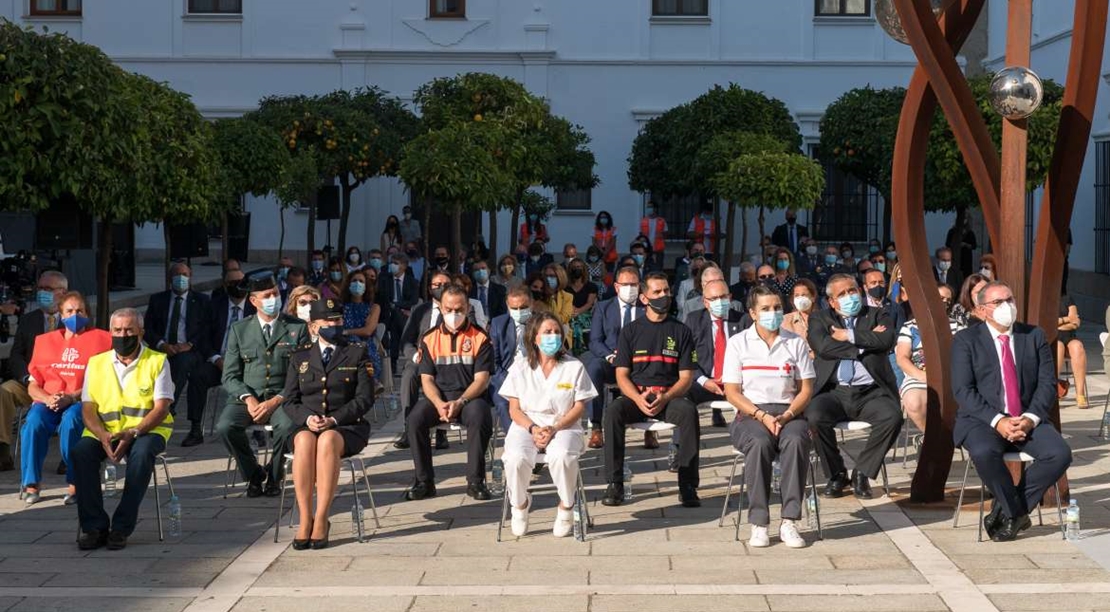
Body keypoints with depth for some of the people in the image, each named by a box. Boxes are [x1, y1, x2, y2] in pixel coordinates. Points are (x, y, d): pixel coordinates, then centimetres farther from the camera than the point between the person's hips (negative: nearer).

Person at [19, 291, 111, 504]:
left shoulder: (100, 339, 9)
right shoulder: (44, 340, 19)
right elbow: (33, 385, 14)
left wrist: (71, 397, -14)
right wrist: (48, 399, -9)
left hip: (82, 402, -3)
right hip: (47, 401, 3)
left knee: (70, 422, -37)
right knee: (34, 423, -31)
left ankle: (75, 484, -29)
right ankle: (31, 484, -24)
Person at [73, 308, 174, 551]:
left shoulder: (157, 361, 2)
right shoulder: (96, 363, 10)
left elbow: (161, 409, -6)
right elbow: (88, 409, 3)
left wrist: (132, 433, -22)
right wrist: (104, 436, -18)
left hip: (146, 430, -3)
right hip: (104, 431, 3)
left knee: (141, 453, -36)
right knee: (80, 452, -28)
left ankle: (121, 528, -29)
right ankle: (94, 526, -22)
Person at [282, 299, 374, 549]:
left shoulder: (357, 354, 11)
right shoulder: (299, 357, 17)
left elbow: (365, 398, 0)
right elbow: (289, 401, 10)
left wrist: (333, 419, -14)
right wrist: (307, 418, -12)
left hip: (347, 426, -2)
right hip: (307, 425, 2)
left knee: (328, 440, -37)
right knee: (304, 441, -35)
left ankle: (321, 520, -36)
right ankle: (304, 520, -35)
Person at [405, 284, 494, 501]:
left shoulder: (480, 338, 2)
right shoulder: (430, 339, 9)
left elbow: (481, 379, -5)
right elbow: (427, 379, 4)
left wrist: (460, 402, -21)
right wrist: (439, 404, -16)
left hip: (470, 397, -2)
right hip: (438, 398, 2)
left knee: (479, 417, -35)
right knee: (415, 419, -28)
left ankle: (475, 481, -22)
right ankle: (424, 481, -15)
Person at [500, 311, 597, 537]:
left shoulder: (574, 367, 6)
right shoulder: (521, 369, 9)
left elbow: (579, 407, 2)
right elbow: (514, 409, 6)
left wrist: (555, 428, -14)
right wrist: (533, 429, -14)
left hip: (564, 426, -1)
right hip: (526, 425, 1)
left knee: (561, 457, -37)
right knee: (516, 459, -32)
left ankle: (566, 507, -9)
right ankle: (519, 504, -1)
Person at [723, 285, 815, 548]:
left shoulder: (796, 343, 11)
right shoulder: (738, 343, 7)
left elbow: (806, 389, 8)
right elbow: (732, 392, 1)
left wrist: (786, 416, -11)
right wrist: (762, 416, -13)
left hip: (789, 412, 1)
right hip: (750, 414, -1)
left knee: (796, 441, -33)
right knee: (760, 443, -35)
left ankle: (790, 522, -32)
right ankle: (758, 524, -31)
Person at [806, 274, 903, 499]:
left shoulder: (877, 315, 17)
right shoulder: (820, 319, 16)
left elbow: (886, 341, -5)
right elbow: (822, 346, -6)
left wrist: (849, 335, -2)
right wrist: (866, 341, -4)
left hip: (870, 392, 0)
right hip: (834, 391, 0)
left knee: (893, 417, -30)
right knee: (815, 417, -31)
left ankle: (862, 472, -8)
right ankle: (836, 475, -5)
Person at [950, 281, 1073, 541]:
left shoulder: (1034, 336, 11)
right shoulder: (966, 340, 2)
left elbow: (1048, 383, 5)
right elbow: (963, 390, -7)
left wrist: (1030, 419, -13)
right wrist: (997, 421, -20)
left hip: (1028, 419, 3)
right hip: (982, 420, -3)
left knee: (1060, 453, -24)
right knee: (984, 452, -36)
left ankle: (1005, 510, -11)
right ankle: (1016, 512, -13)